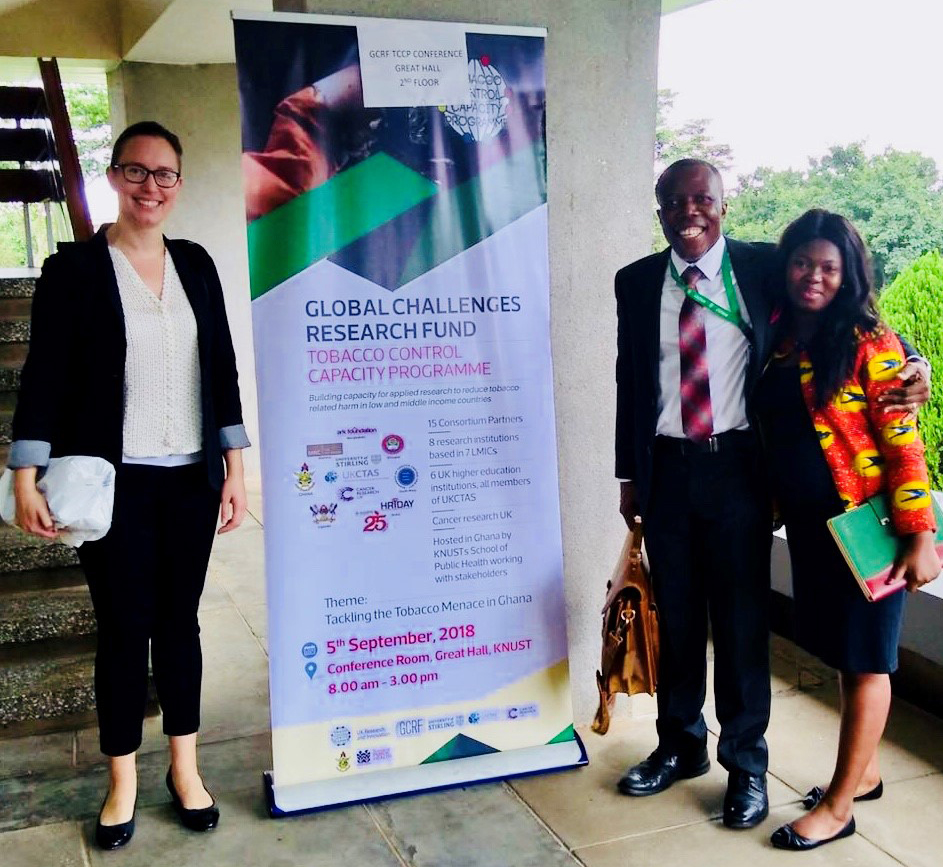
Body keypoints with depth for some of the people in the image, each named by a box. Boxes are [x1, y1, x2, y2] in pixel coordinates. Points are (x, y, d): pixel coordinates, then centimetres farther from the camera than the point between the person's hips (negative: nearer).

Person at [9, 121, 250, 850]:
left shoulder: (196, 264, 8)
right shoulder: (74, 268, -2)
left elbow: (222, 367, 9)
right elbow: (45, 376, -5)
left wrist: (235, 467, 5)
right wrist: (27, 478, -11)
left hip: (190, 479, 3)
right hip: (114, 482, -3)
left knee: (179, 622, 11)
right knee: (124, 629, 5)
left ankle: (185, 770, 25)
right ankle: (123, 783, 21)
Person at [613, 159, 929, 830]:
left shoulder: (763, 267, 0)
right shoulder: (637, 282, 7)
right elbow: (629, 379, 10)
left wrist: (910, 361, -17)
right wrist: (630, 474, 11)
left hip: (737, 466, -2)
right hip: (666, 468, 2)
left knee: (742, 616, 5)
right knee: (676, 615, 13)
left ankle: (747, 763, 22)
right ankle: (681, 745, 33)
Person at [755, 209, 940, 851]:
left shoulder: (870, 345, -12)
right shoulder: (777, 343, 5)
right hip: (808, 525, 6)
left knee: (865, 659, 6)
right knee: (843, 652, 17)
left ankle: (839, 806, 15)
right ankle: (866, 773, 35)